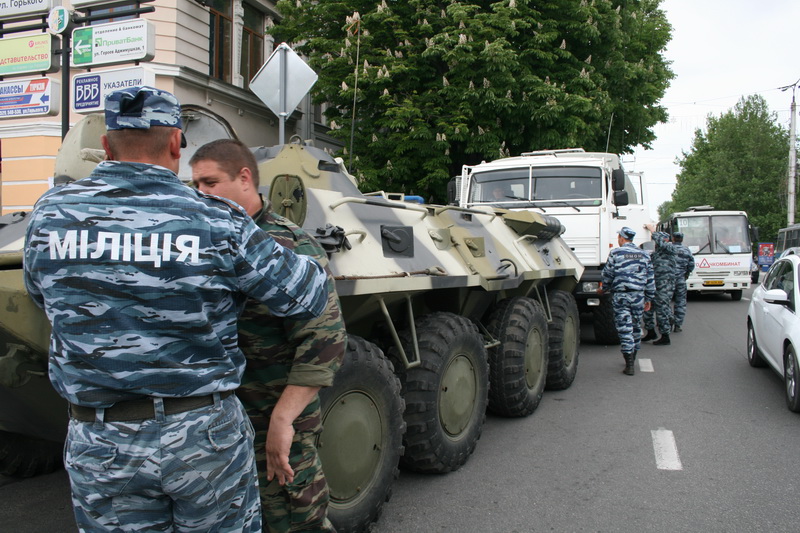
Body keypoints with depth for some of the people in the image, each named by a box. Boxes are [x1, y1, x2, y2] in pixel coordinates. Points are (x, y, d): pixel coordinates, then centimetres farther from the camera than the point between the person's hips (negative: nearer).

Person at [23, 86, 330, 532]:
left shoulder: (52, 214, -5)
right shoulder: (217, 222, -14)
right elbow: (308, 298, -8)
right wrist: (311, 263, 13)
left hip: (98, 445, 3)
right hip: (206, 433, -2)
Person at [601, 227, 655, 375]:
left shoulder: (615, 253, -4)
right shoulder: (644, 254, 8)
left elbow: (607, 275, -1)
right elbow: (650, 279, 9)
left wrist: (605, 289, 18)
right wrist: (649, 298, 16)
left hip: (620, 296, -4)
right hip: (638, 296, 4)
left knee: (624, 329, -3)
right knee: (636, 327, 16)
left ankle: (629, 365, -4)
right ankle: (632, 360, 29)